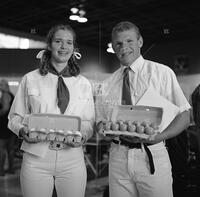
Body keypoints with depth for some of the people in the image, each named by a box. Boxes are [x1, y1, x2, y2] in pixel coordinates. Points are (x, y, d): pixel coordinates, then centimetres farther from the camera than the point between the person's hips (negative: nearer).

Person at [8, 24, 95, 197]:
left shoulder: (83, 84, 10)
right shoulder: (30, 79, 5)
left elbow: (89, 122, 11)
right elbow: (15, 116, 8)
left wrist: (83, 136, -9)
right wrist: (22, 130, -12)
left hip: (72, 158, 2)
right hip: (36, 158, -1)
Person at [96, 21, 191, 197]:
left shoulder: (162, 73, 0)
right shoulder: (108, 83, 11)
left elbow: (184, 116, -4)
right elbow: (100, 120, 16)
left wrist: (160, 136, -20)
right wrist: (101, 127, -8)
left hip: (151, 156, -3)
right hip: (118, 157, 3)